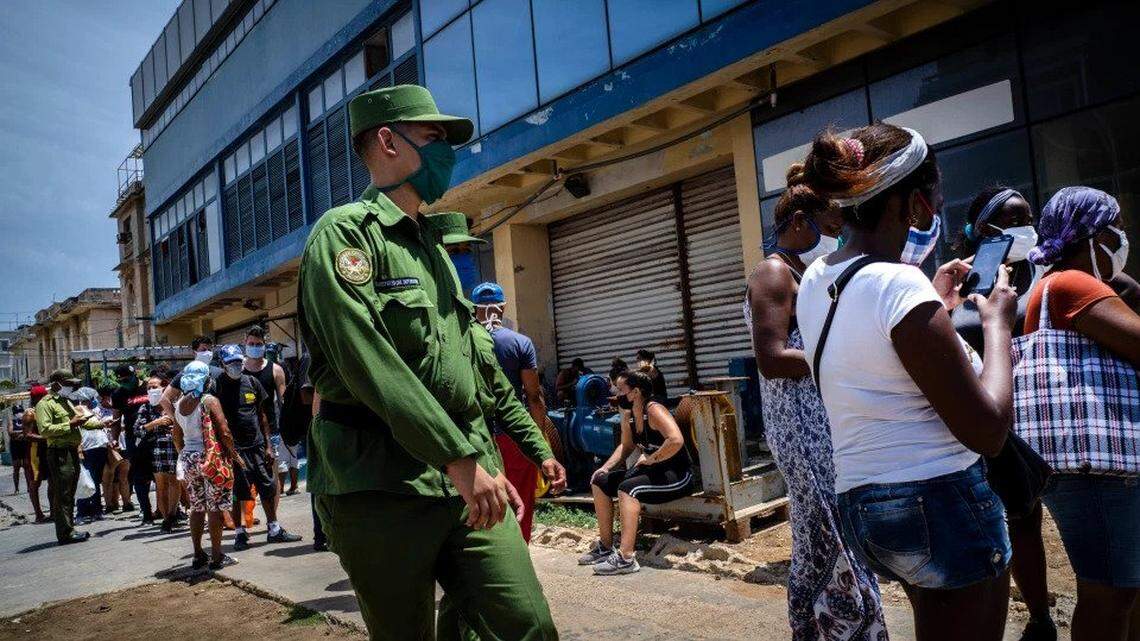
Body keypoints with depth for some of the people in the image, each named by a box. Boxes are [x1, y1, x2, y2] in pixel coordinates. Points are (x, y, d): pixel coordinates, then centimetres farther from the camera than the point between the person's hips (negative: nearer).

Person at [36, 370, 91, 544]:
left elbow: (76, 420, 32)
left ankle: (69, 529, 20)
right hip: (59, 453, -9)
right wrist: (70, 425, -19)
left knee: (69, 494, 14)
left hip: (72, 451, 9)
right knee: (62, 495, -9)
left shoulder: (66, 402, 23)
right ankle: (65, 533, -7)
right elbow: (45, 430, -18)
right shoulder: (45, 404, -6)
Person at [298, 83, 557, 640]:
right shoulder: (345, 232, -6)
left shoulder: (433, 246, 20)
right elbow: (369, 364, -19)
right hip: (382, 486, -6)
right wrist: (459, 458, -20)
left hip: (464, 478, 7)